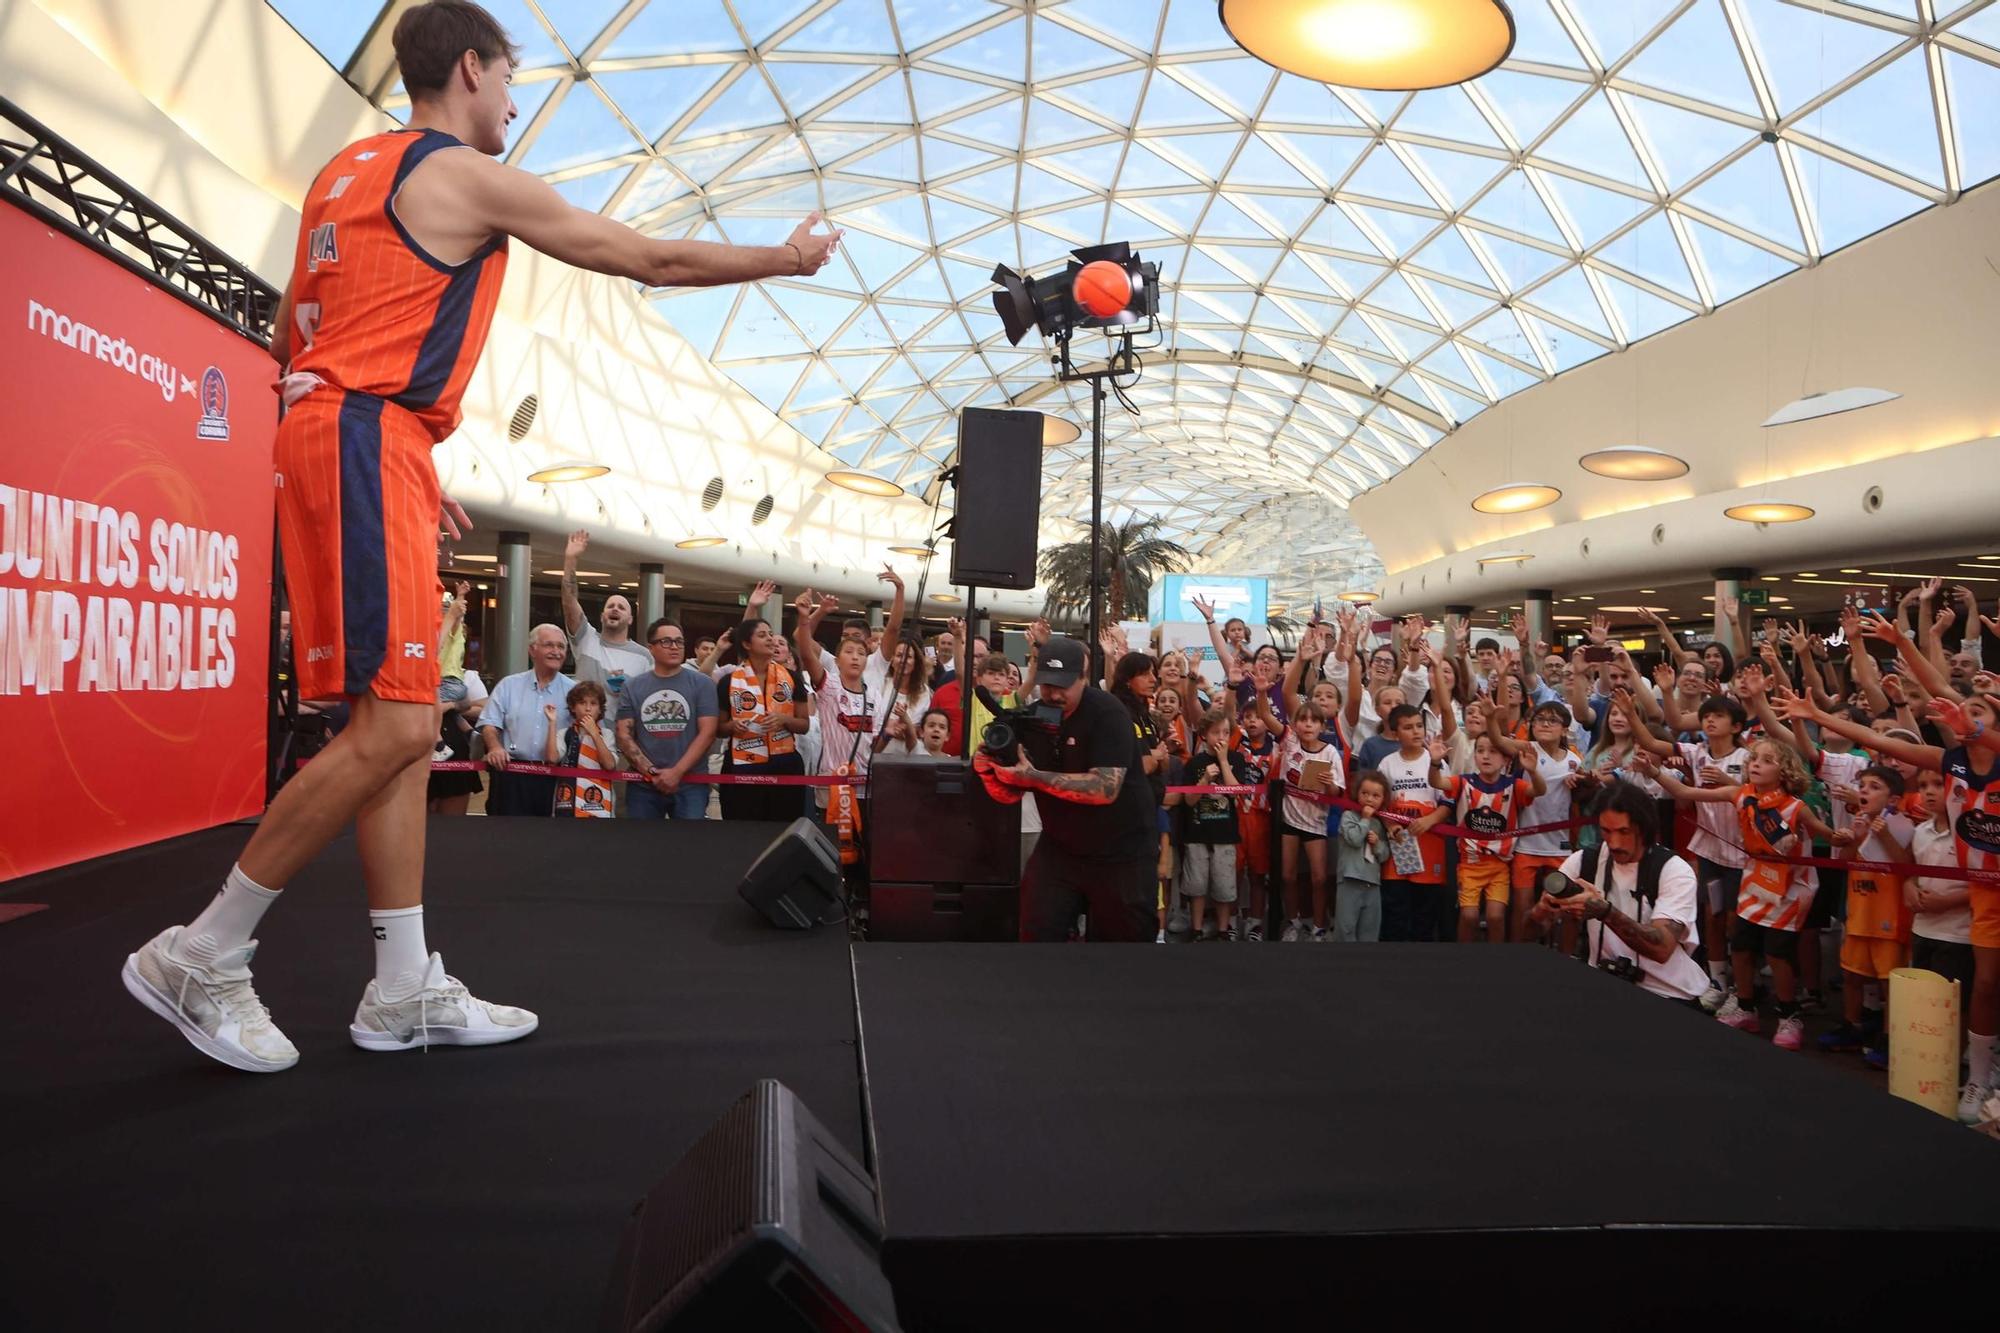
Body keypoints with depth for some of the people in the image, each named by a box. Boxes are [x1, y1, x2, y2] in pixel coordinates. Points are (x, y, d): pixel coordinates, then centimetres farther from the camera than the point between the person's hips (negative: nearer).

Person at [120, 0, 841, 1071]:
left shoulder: (347, 172, 23)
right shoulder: (468, 177, -4)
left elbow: (287, 338, 24)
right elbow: (653, 260, 0)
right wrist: (784, 259, 14)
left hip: (333, 429, 10)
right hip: (371, 437, -10)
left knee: (402, 724, 6)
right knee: (393, 727, -11)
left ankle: (404, 989, 8)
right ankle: (200, 958, -1)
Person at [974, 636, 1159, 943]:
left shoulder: (1107, 713, -20)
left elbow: (1105, 789, -31)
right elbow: (1011, 793, 2)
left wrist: (1035, 777, -31)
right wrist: (987, 769, -20)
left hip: (1121, 854, -4)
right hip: (1059, 848, 4)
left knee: (1125, 935, 9)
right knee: (1035, 932, 1)